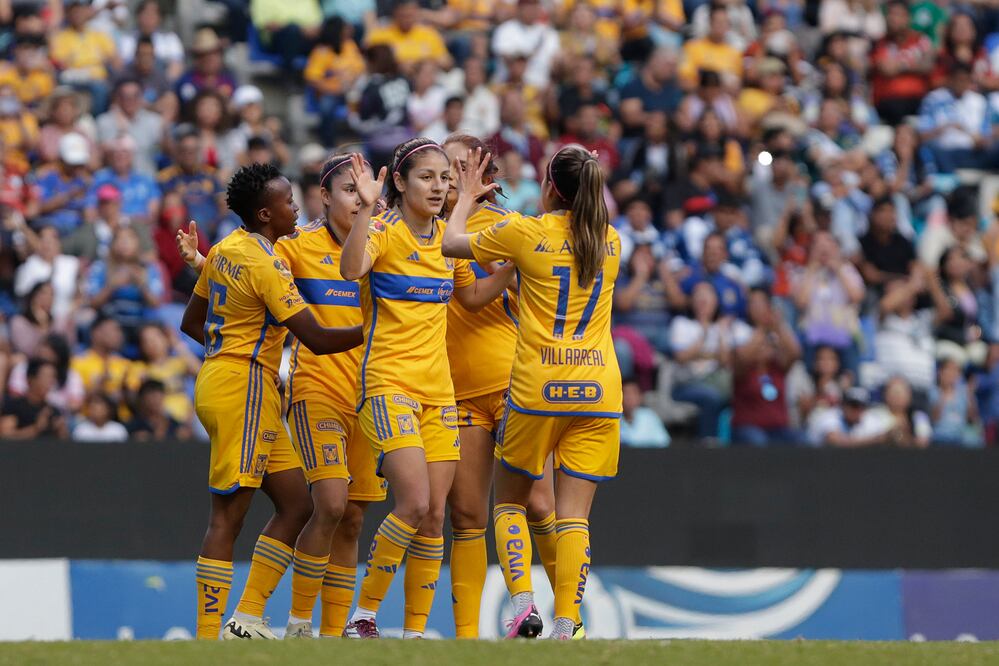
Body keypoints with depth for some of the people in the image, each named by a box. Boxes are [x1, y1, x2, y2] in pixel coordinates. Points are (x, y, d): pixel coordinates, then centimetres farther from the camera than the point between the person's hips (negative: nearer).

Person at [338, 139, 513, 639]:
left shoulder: (449, 237, 11)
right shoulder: (385, 232, -9)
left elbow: (472, 296, 25)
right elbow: (351, 269, -30)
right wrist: (366, 208, -40)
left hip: (439, 389, 6)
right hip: (389, 385, -6)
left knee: (434, 516, 2)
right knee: (414, 504, -19)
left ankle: (415, 632, 7)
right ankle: (364, 616, -5)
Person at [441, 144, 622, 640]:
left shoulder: (525, 233, -3)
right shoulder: (610, 241, 8)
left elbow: (451, 242, 12)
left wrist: (467, 194, 28)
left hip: (537, 391, -2)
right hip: (599, 392, 2)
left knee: (509, 502, 14)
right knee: (574, 517, 1)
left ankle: (523, 603, -5)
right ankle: (565, 629, -9)